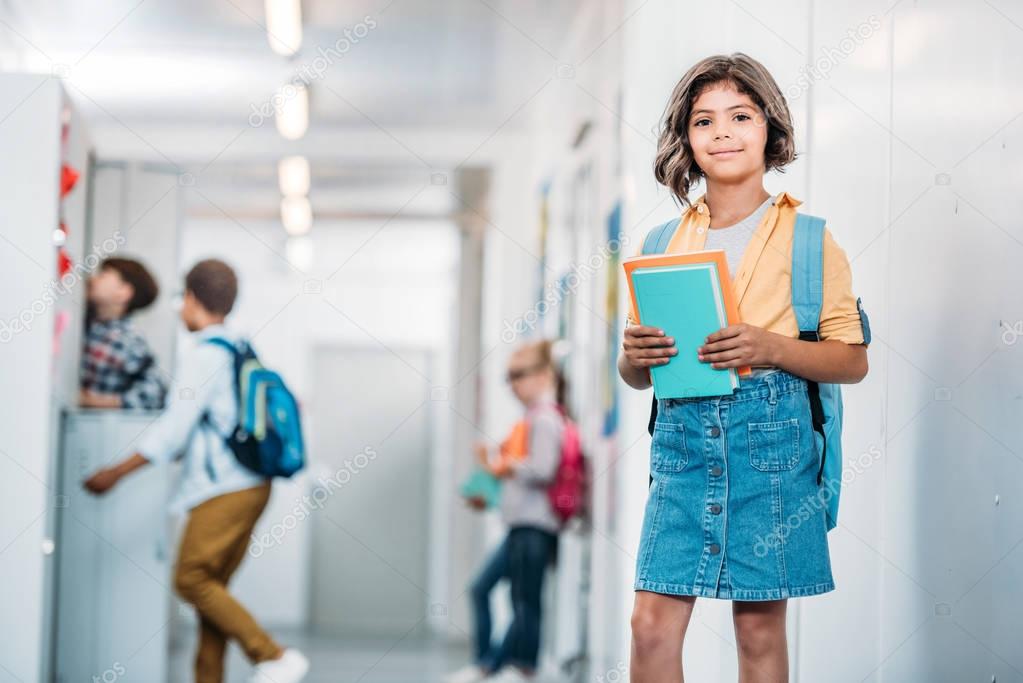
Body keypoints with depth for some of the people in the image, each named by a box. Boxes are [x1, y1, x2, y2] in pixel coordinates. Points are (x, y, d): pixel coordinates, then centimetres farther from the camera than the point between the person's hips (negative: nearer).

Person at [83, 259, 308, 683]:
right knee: (212, 584, 10)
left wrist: (116, 473, -10)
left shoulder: (204, 357, -11)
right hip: (250, 485, 9)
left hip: (225, 490, -9)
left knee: (191, 578, -6)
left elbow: (174, 428, -15)